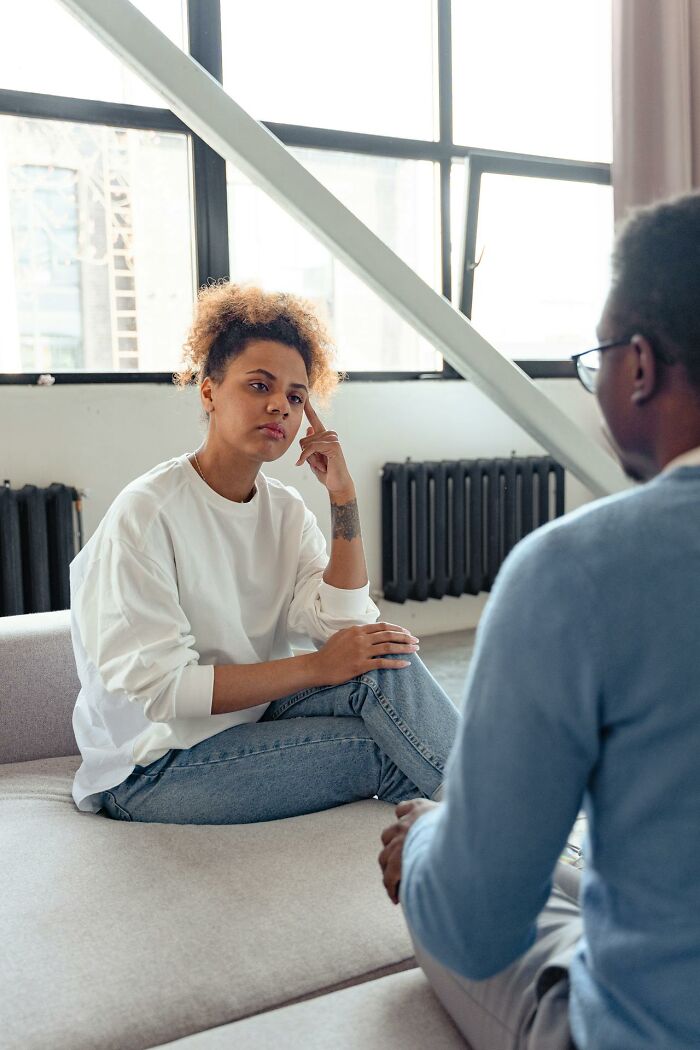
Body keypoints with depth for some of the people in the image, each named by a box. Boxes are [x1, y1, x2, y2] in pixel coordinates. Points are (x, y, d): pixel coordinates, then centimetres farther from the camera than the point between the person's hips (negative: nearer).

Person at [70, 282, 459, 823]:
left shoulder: (287, 510, 3)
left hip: (252, 723, 6)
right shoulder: (144, 513, -17)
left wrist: (343, 495, -13)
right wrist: (315, 667, -23)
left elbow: (344, 627, -9)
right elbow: (157, 686, -22)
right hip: (154, 768, -6)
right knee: (384, 749, -23)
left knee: (380, 657, -20)